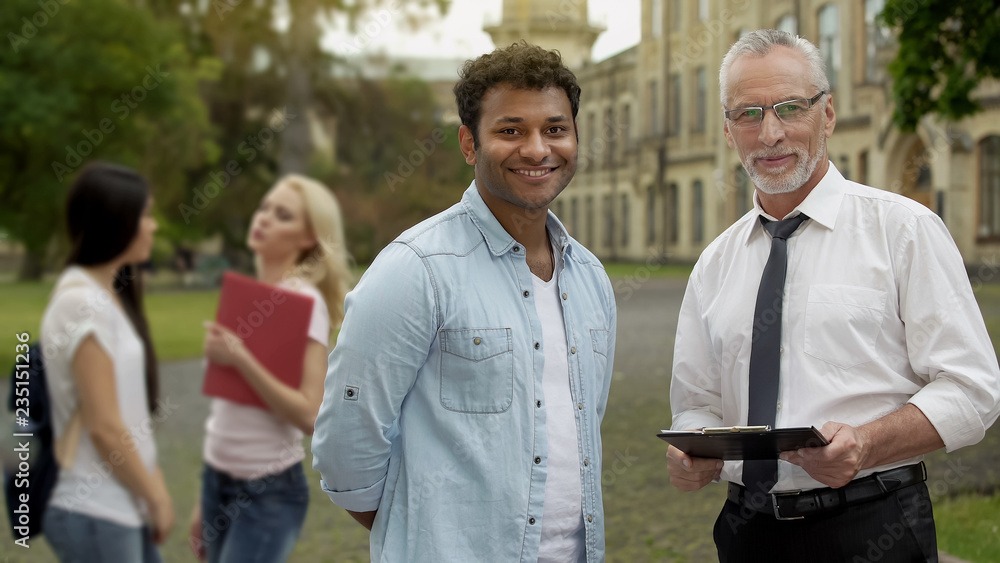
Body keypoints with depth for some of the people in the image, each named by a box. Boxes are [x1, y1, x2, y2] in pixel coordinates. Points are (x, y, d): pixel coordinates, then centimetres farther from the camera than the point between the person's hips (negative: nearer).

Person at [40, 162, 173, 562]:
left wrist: (154, 484, 9)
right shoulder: (82, 303, -16)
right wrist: (157, 498, -9)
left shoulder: (109, 296, 12)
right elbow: (104, 427, -18)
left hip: (124, 509, 9)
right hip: (96, 514, -9)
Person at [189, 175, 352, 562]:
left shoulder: (304, 302, -13)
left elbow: (309, 415, -21)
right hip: (218, 481, 7)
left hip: (270, 493, -7)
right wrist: (204, 499, 18)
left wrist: (239, 359, -26)